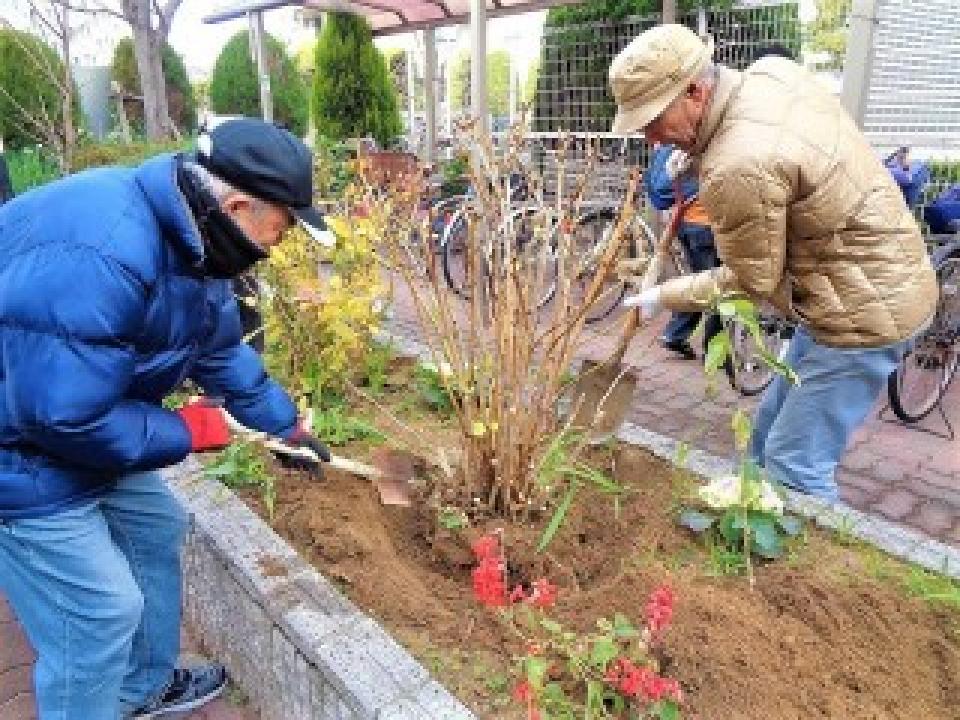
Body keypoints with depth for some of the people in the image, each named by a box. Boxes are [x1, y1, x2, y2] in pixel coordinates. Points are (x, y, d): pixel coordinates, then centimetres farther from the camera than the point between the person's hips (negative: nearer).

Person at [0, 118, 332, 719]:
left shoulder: (191, 238, -2)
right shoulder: (100, 256, -36)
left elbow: (222, 350, 10)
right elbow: (65, 415, -33)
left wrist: (287, 425, 14)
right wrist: (185, 433, -18)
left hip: (84, 427, 10)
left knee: (157, 529, 20)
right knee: (100, 610, -4)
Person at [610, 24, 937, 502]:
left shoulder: (736, 169, -30)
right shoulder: (771, 70, -2)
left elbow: (751, 281, -16)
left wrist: (664, 297, -3)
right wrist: (695, 152, 7)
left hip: (866, 311, -10)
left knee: (794, 467, -2)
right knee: (770, 430, 20)